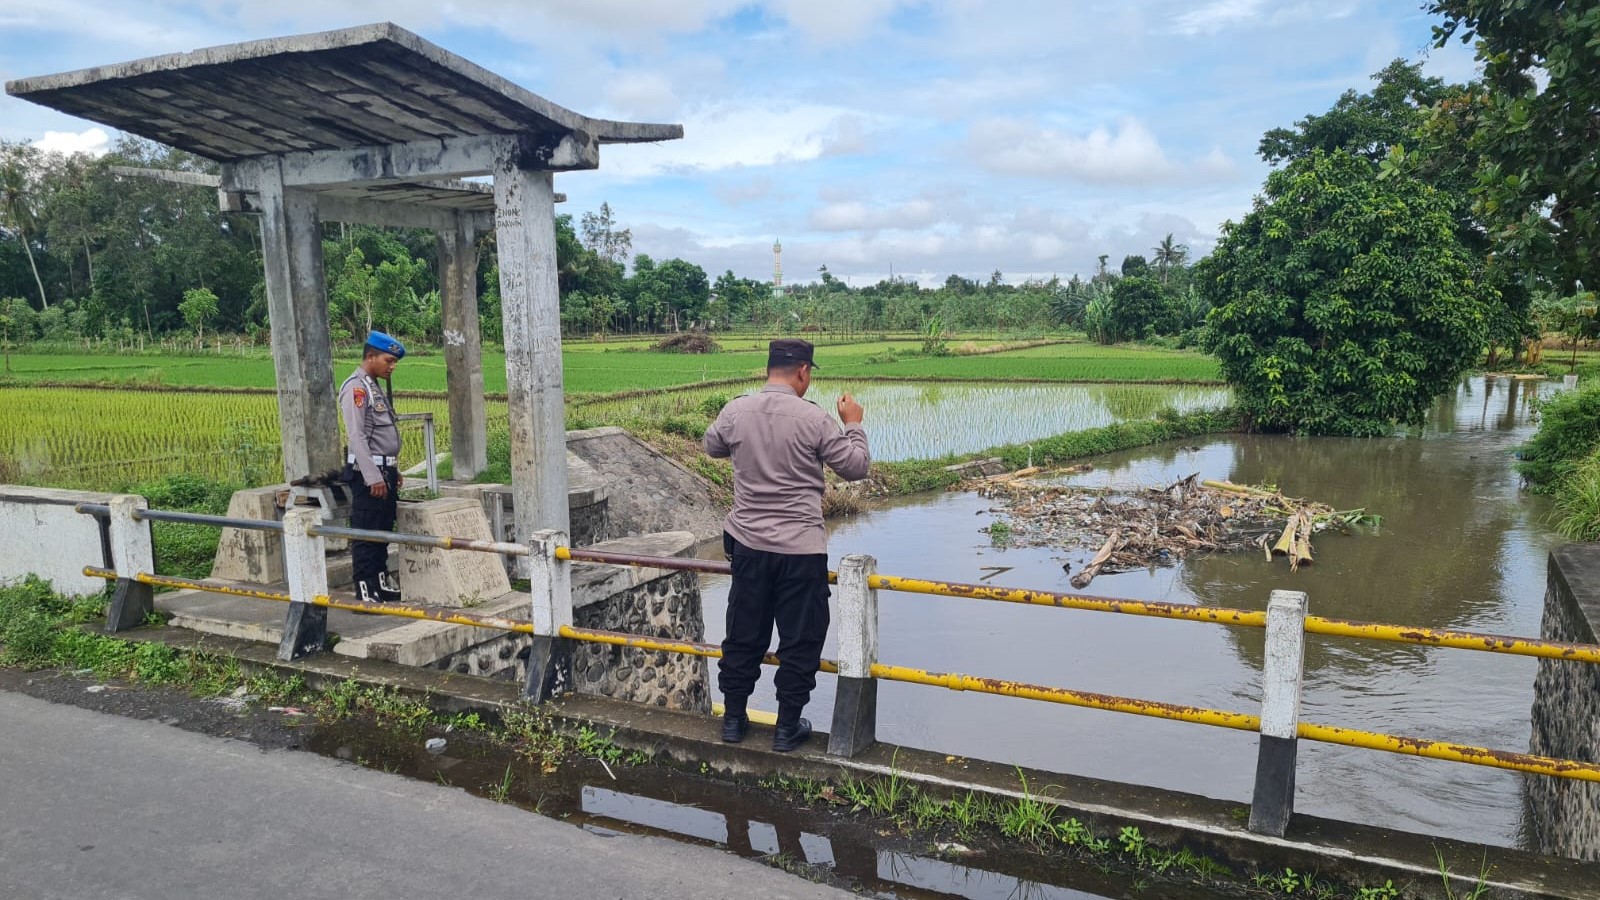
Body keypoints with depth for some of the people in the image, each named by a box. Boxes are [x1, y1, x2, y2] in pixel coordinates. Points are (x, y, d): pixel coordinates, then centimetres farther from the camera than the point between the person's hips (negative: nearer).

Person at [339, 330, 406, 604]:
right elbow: (357, 436, -19)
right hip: (368, 472, -10)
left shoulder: (374, 388, 17)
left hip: (385, 471, 10)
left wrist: (394, 470, 19)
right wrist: (373, 477, -22)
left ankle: (381, 582, 25)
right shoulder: (355, 388, -12)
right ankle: (365, 592, -3)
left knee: (383, 531, 16)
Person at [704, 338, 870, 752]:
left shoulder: (735, 412, -3)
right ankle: (787, 728, 18)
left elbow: (712, 445, 19)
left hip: (748, 544, 4)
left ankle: (733, 718, 28)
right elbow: (856, 467, -4)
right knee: (800, 641, 10)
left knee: (743, 635, 17)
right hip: (801, 550, -4)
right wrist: (853, 424, 11)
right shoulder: (813, 418, -13)